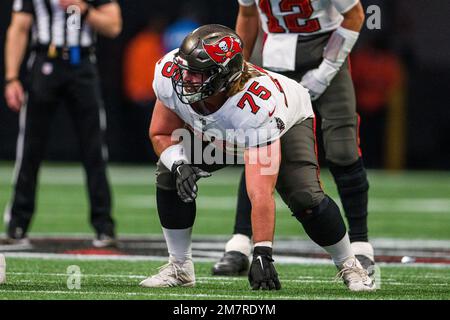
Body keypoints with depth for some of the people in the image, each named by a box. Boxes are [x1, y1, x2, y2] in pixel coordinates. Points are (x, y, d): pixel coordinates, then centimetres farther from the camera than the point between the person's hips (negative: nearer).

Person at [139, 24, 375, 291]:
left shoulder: (255, 105, -47)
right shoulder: (170, 76, -35)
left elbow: (261, 192, -48)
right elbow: (161, 134, -15)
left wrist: (262, 255, -50)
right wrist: (179, 165, -36)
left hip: (285, 124, -4)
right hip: (214, 131, 5)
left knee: (305, 197, -25)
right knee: (169, 174, -17)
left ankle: (348, 265, 2)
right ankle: (180, 267, 0)